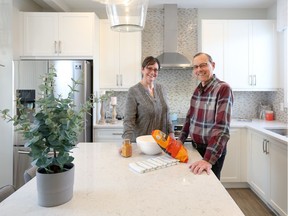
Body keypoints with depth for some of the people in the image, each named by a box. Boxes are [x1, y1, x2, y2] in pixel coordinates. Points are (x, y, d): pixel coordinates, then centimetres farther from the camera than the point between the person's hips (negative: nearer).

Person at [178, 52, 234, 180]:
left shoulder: (223, 89, -20)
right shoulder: (198, 90, 3)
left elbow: (222, 127, -29)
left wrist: (208, 160, -36)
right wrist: (180, 140, 3)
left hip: (213, 150, -7)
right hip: (196, 147, 7)